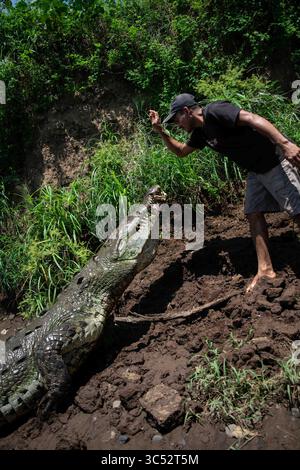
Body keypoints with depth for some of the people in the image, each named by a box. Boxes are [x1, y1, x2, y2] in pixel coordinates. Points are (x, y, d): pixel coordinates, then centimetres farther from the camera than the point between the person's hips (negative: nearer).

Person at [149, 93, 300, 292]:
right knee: (254, 214, 4)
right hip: (256, 171, 9)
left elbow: (252, 119, -27)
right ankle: (265, 269, 8)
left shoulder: (214, 111, -16)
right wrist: (161, 131, 14)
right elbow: (180, 151, 27)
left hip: (275, 161, -9)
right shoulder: (200, 132, 12)